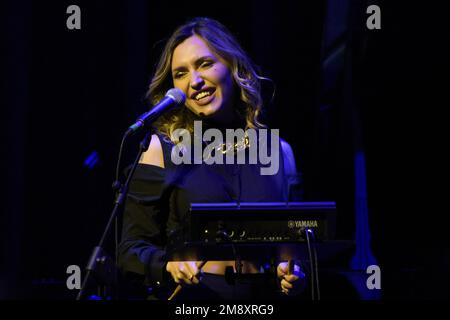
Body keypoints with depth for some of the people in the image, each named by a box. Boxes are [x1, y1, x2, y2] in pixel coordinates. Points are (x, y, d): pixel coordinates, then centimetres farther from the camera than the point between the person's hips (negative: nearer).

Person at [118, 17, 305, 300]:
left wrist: (294, 278, 1)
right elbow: (132, 250, 3)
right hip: (187, 298, -3)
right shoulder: (161, 148, 4)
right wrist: (169, 264, -15)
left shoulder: (279, 152, 12)